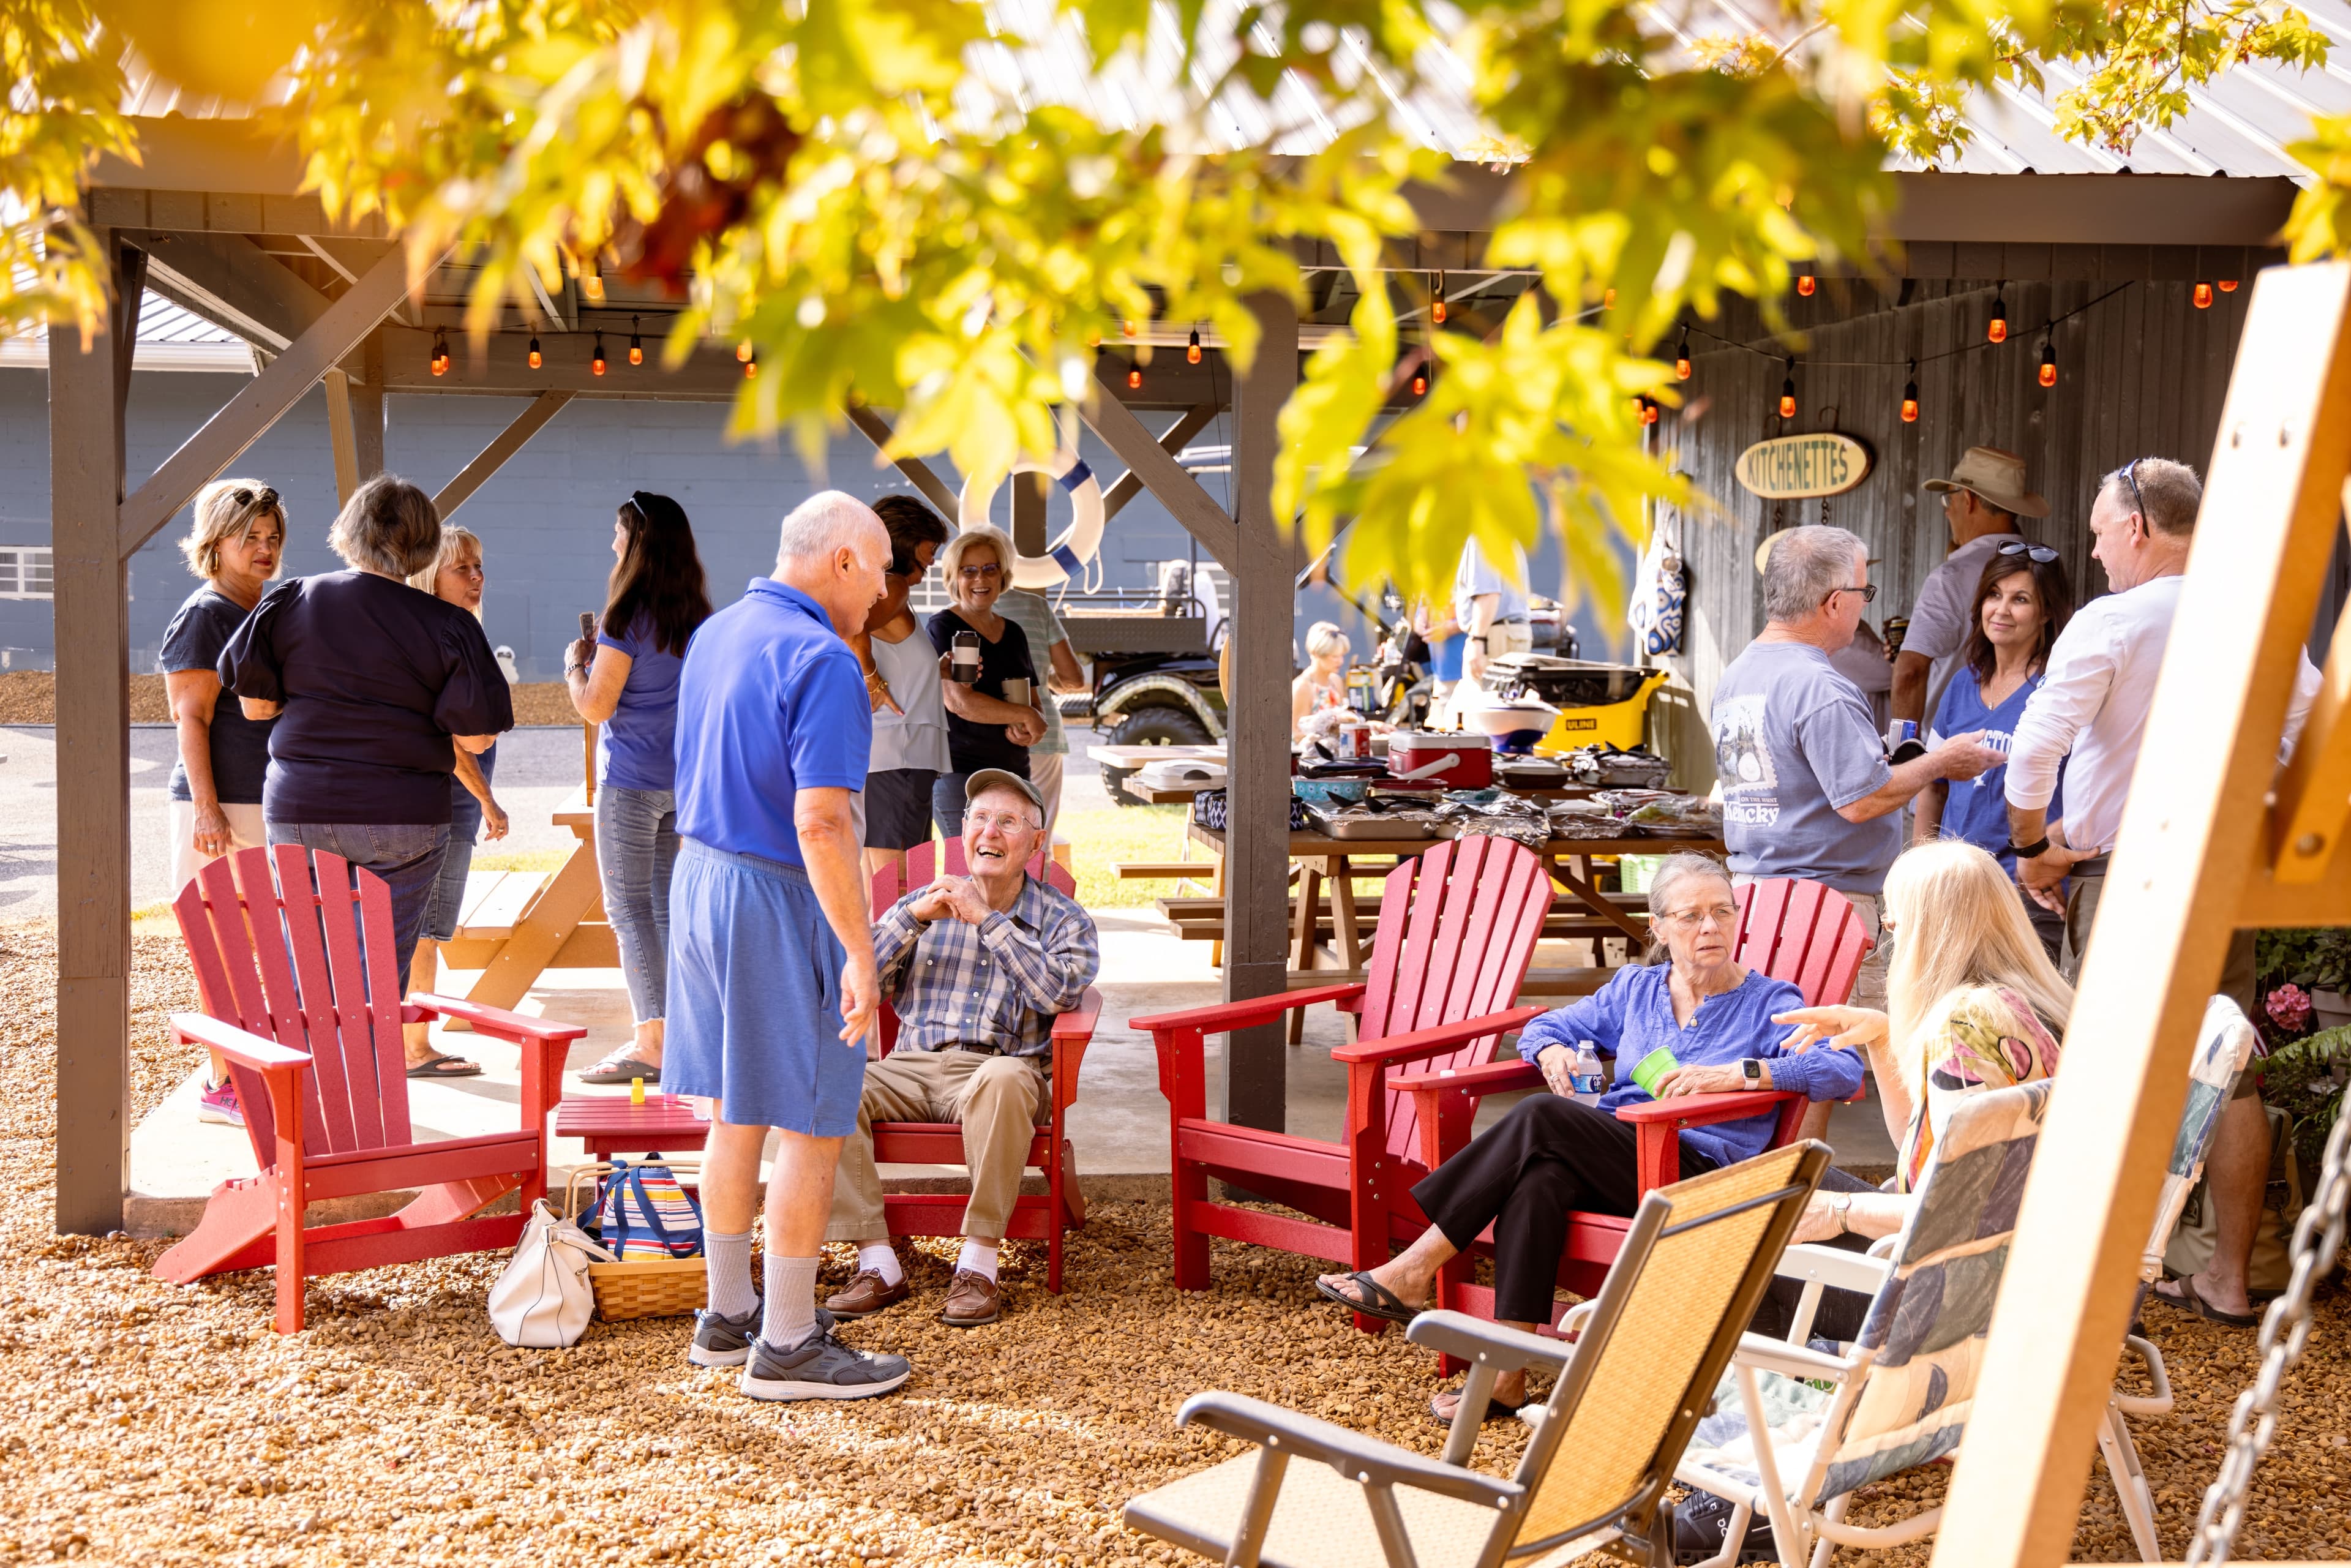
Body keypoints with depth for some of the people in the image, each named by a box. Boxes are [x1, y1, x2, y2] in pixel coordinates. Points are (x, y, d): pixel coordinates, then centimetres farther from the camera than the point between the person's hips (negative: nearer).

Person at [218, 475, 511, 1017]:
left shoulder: (288, 602, 0)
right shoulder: (449, 626, -7)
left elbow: (254, 705, 6)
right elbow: (474, 739, -7)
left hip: (297, 812, 2)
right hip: (402, 817, -2)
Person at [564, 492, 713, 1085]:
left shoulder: (628, 620, -14)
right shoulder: (697, 620, 7)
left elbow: (596, 706, -12)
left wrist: (576, 663, 6)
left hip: (630, 781, -7)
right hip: (685, 780, 7)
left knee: (629, 909, -3)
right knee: (667, 908, 12)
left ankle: (651, 1041, -7)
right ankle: (674, 1031, 15)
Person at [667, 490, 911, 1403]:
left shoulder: (715, 633, 11)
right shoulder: (821, 660, -17)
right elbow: (820, 822, -24)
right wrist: (859, 952, -21)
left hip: (699, 875, 9)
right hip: (777, 897, -9)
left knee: (737, 1115, 18)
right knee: (813, 1124, 1)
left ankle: (728, 1317, 28)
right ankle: (787, 1346, 8)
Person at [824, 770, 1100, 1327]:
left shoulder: (1064, 921, 11)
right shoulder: (920, 906, 19)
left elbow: (1058, 992, -11)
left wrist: (986, 918, -9)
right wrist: (914, 919, -4)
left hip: (1000, 1068, -3)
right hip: (912, 1068, 3)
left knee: (1002, 1080, -40)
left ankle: (978, 1266, -31)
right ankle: (878, 1266, -25)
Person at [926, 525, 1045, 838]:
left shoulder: (1013, 633, 17)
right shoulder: (943, 628, -3)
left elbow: (1036, 703, 20)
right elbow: (959, 701, -15)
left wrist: (1028, 730, -4)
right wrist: (1025, 716, -7)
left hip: (1015, 770, 6)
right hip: (960, 773, -6)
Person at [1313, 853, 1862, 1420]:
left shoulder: (1770, 1003, 5)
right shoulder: (1636, 987, 20)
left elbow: (1844, 1069, -12)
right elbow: (1543, 1027, 27)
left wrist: (1736, 1073, -24)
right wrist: (1553, 1053, 2)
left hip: (1698, 1175, -4)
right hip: (1610, 1161, 4)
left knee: (1541, 1116, -28)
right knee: (1538, 1178, -34)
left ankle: (1414, 1271, -23)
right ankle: (1508, 1377, -34)